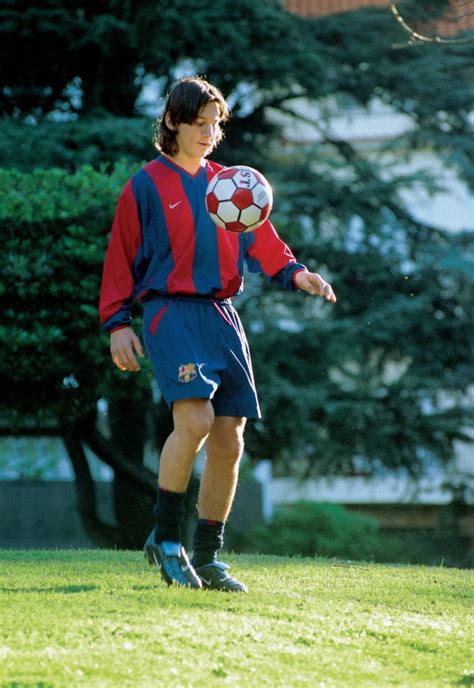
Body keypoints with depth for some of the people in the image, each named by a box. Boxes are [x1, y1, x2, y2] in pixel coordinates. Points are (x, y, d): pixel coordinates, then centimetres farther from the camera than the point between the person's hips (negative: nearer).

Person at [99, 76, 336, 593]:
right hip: (170, 313, -5)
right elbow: (120, 258, 3)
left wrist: (295, 274, -5)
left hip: (221, 315, 5)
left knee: (229, 440, 0)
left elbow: (260, 241, 14)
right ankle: (164, 538, -9)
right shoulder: (146, 186, 3)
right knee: (195, 418, -24)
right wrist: (117, 323, -4)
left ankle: (207, 559, 9)